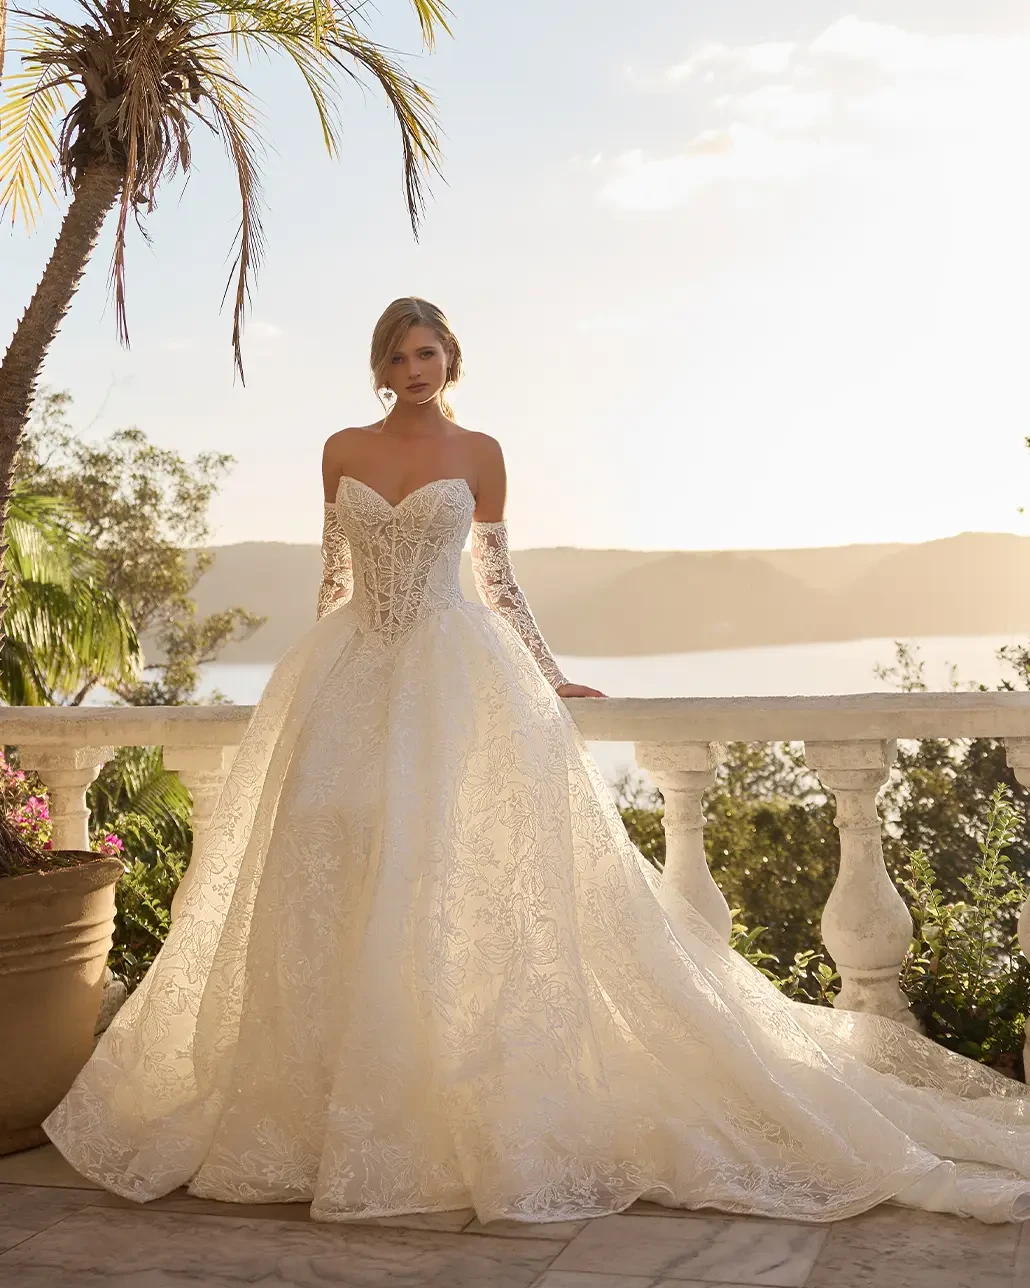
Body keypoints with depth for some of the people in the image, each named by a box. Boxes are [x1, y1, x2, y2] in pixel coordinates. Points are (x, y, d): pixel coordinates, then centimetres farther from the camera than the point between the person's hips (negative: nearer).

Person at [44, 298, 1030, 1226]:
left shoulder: (478, 454, 5)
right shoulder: (342, 451, 10)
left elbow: (496, 578, 10)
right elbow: (332, 576, 15)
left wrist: (547, 679, 8)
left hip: (452, 674, -2)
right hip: (351, 677, 2)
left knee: (452, 871, -9)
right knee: (331, 876, -4)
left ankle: (459, 1105, 1)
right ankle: (331, 1114, 7)